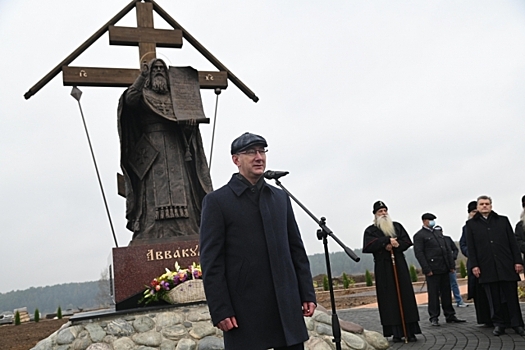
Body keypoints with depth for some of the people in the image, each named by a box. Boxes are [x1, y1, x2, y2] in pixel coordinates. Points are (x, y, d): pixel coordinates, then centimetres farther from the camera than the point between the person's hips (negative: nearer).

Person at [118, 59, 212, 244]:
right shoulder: (143, 96, 14)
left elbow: (188, 126, 13)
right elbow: (129, 99, -10)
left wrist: (190, 120, -10)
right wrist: (142, 77, -17)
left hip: (174, 148, 3)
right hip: (151, 149, -2)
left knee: (179, 187, -7)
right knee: (154, 186, -12)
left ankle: (185, 231, -9)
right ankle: (153, 233, -15)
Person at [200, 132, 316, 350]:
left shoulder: (281, 198, 14)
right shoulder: (216, 201, -1)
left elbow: (296, 249, 13)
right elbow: (211, 261, -6)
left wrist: (307, 294, 8)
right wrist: (220, 310, -11)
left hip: (287, 305, 4)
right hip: (245, 311, -4)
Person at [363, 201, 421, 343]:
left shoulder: (397, 226, 15)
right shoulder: (370, 230, 6)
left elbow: (407, 242, 5)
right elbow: (368, 246, -11)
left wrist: (395, 245, -14)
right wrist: (387, 241, -16)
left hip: (399, 265, 2)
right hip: (383, 268, -2)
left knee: (406, 296, -2)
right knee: (389, 299, -4)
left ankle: (410, 331, 1)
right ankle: (396, 332, 0)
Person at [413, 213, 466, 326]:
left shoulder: (438, 232, 19)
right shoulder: (419, 235, -4)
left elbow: (447, 249, 19)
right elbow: (419, 253, -10)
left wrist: (451, 265, 11)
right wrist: (427, 270, -15)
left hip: (444, 269, 7)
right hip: (432, 270, -6)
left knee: (446, 292, 10)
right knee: (433, 294, -3)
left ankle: (450, 315, 17)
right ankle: (434, 318, 4)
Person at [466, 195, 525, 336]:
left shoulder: (503, 220, 11)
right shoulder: (471, 224, 9)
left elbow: (513, 242, 8)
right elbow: (471, 247, 5)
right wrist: (474, 265, -3)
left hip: (506, 265, 1)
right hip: (487, 267, 0)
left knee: (511, 296, 4)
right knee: (494, 298, 3)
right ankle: (499, 324, 11)